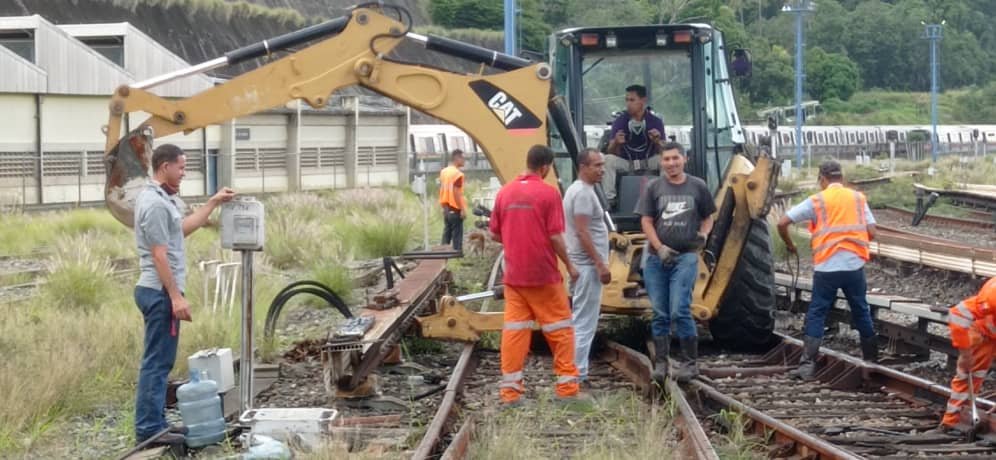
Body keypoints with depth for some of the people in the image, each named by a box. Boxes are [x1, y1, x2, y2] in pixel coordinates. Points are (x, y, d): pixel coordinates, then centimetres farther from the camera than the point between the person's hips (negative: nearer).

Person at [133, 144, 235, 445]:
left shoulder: (162, 199, 14)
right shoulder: (155, 204, -19)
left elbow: (183, 228, 28)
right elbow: (159, 255, -22)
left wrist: (214, 202, 28)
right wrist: (176, 297, -22)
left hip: (160, 291, 11)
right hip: (161, 293, -11)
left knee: (159, 361, 13)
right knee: (157, 362, -8)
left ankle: (154, 423, 18)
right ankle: (148, 428, -5)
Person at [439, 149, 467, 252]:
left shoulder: (443, 172, 10)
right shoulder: (457, 174, -15)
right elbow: (456, 193, -20)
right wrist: (463, 209, -18)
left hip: (446, 209, 8)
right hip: (455, 210, -8)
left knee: (446, 234, 13)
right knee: (457, 236, -5)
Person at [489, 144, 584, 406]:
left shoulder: (505, 192, 3)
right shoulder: (548, 193, -10)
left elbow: (494, 234, 8)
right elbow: (555, 237, -12)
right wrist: (570, 266, 0)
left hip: (513, 275, 4)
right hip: (544, 276, -4)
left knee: (514, 330, 6)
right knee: (559, 329, 7)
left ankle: (510, 390, 4)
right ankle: (567, 387, 10)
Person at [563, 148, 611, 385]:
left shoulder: (577, 190, 15)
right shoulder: (583, 192, -17)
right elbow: (582, 233, -23)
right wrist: (600, 264, -23)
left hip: (583, 264, 11)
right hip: (588, 265, -11)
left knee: (579, 321, 14)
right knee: (584, 323, -7)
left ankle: (573, 372, 19)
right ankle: (577, 376, -6)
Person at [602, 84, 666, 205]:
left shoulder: (655, 121, -8)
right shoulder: (620, 121, -8)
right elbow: (612, 153, -12)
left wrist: (657, 142, -35)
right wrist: (616, 143, -36)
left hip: (648, 162, 0)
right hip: (625, 162, 0)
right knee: (607, 159, -28)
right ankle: (609, 198, -26)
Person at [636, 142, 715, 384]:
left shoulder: (698, 187, 5)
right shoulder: (654, 187, 5)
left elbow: (708, 217, 15)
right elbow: (646, 221, 3)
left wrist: (703, 234, -7)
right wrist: (660, 248, -10)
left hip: (686, 256, -2)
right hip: (657, 257, 2)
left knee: (680, 310, -12)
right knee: (660, 314, 6)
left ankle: (690, 363, -2)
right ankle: (660, 363, 14)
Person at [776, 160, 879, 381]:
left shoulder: (816, 201, 1)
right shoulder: (858, 198, 8)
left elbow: (782, 223, -2)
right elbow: (871, 233, 4)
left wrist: (789, 245, 15)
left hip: (826, 267, -2)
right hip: (854, 265, 2)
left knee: (816, 314, 4)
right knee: (861, 311, 17)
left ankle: (808, 365, -4)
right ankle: (871, 359, 27)